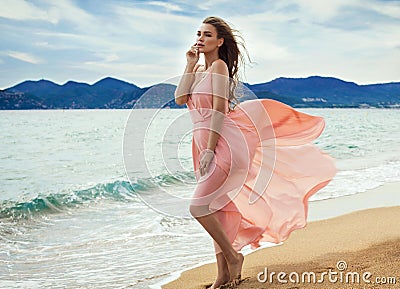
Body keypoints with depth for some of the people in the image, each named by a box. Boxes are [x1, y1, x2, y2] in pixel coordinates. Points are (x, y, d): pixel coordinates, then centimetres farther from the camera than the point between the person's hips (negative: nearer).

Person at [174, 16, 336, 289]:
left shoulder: (219, 66, -7)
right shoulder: (199, 69, 16)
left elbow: (219, 111, -14)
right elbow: (180, 99, 2)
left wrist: (210, 150, -18)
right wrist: (190, 64, 1)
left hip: (223, 145, -9)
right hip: (205, 146, 9)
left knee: (198, 206, -14)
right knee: (215, 210, 9)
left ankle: (233, 256, 4)